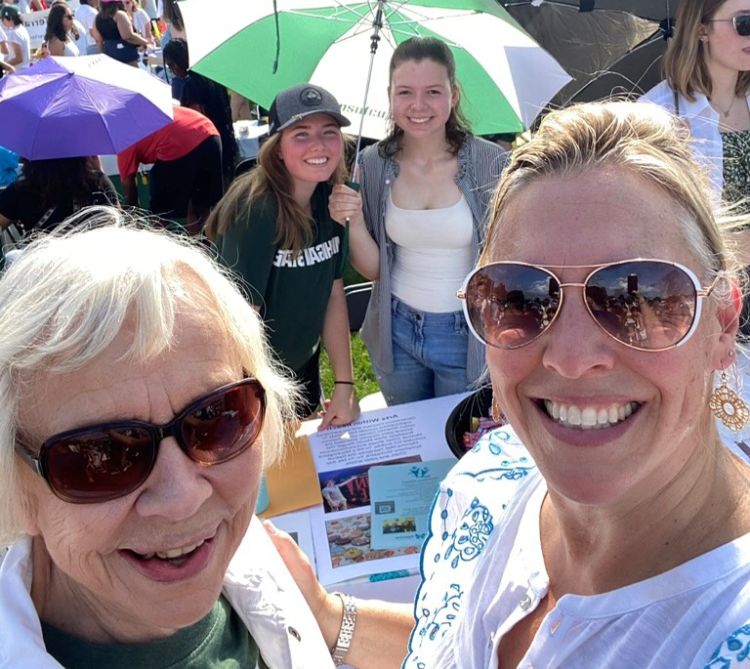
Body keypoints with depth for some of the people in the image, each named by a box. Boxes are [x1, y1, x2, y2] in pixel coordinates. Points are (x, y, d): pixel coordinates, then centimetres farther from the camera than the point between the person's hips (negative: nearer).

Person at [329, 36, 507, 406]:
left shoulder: (490, 163, -14)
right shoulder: (373, 164, -6)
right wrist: (354, 223, -19)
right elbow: (373, 269, -1)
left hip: (468, 335, -2)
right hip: (396, 331, 3)